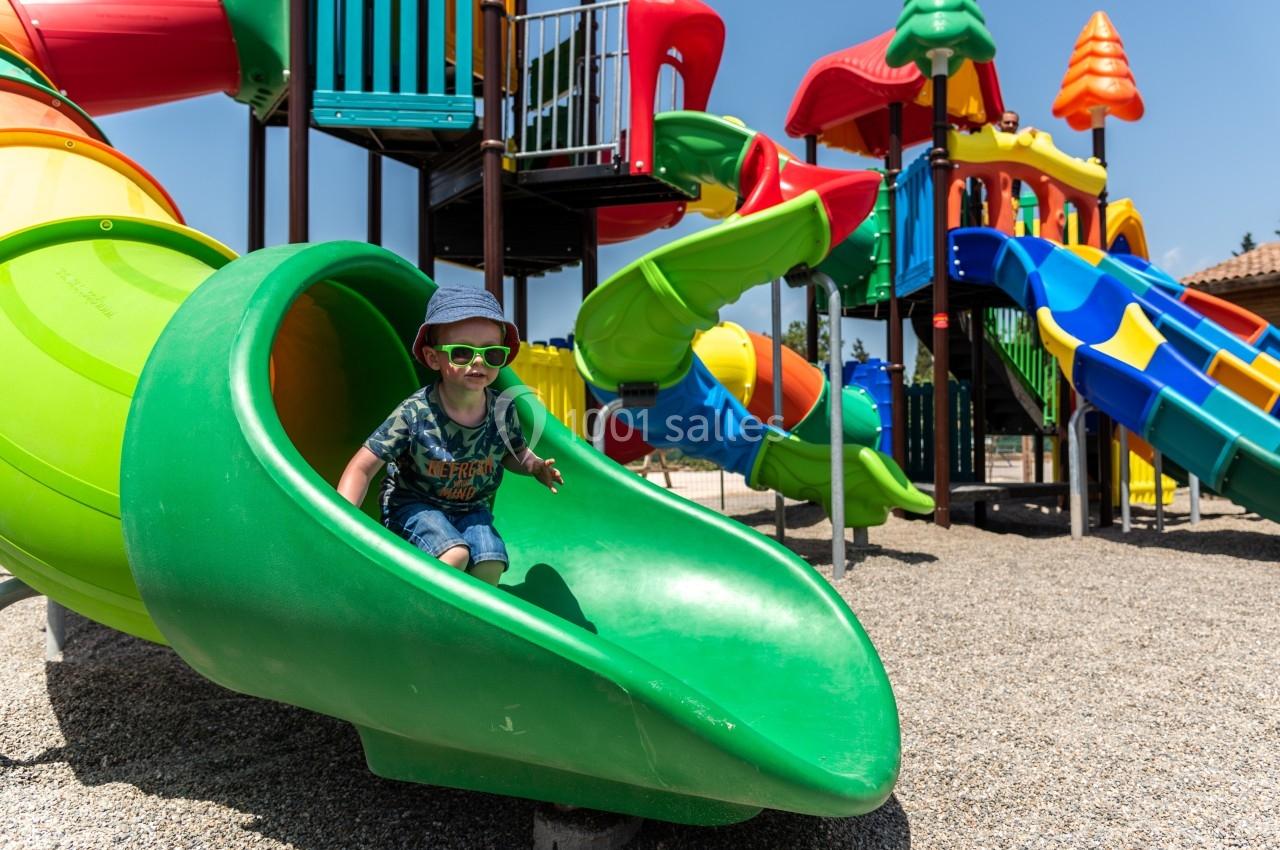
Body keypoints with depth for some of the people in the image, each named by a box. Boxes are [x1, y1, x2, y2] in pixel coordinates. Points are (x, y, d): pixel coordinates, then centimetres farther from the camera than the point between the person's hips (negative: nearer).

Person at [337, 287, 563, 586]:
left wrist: (535, 466, -13)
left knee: (491, 565, -21)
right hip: (413, 504, -3)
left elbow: (514, 452, 9)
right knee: (455, 555, -29)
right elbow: (362, 467, -20)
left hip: (472, 509, 4)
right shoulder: (415, 413, -24)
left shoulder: (504, 410, -13)